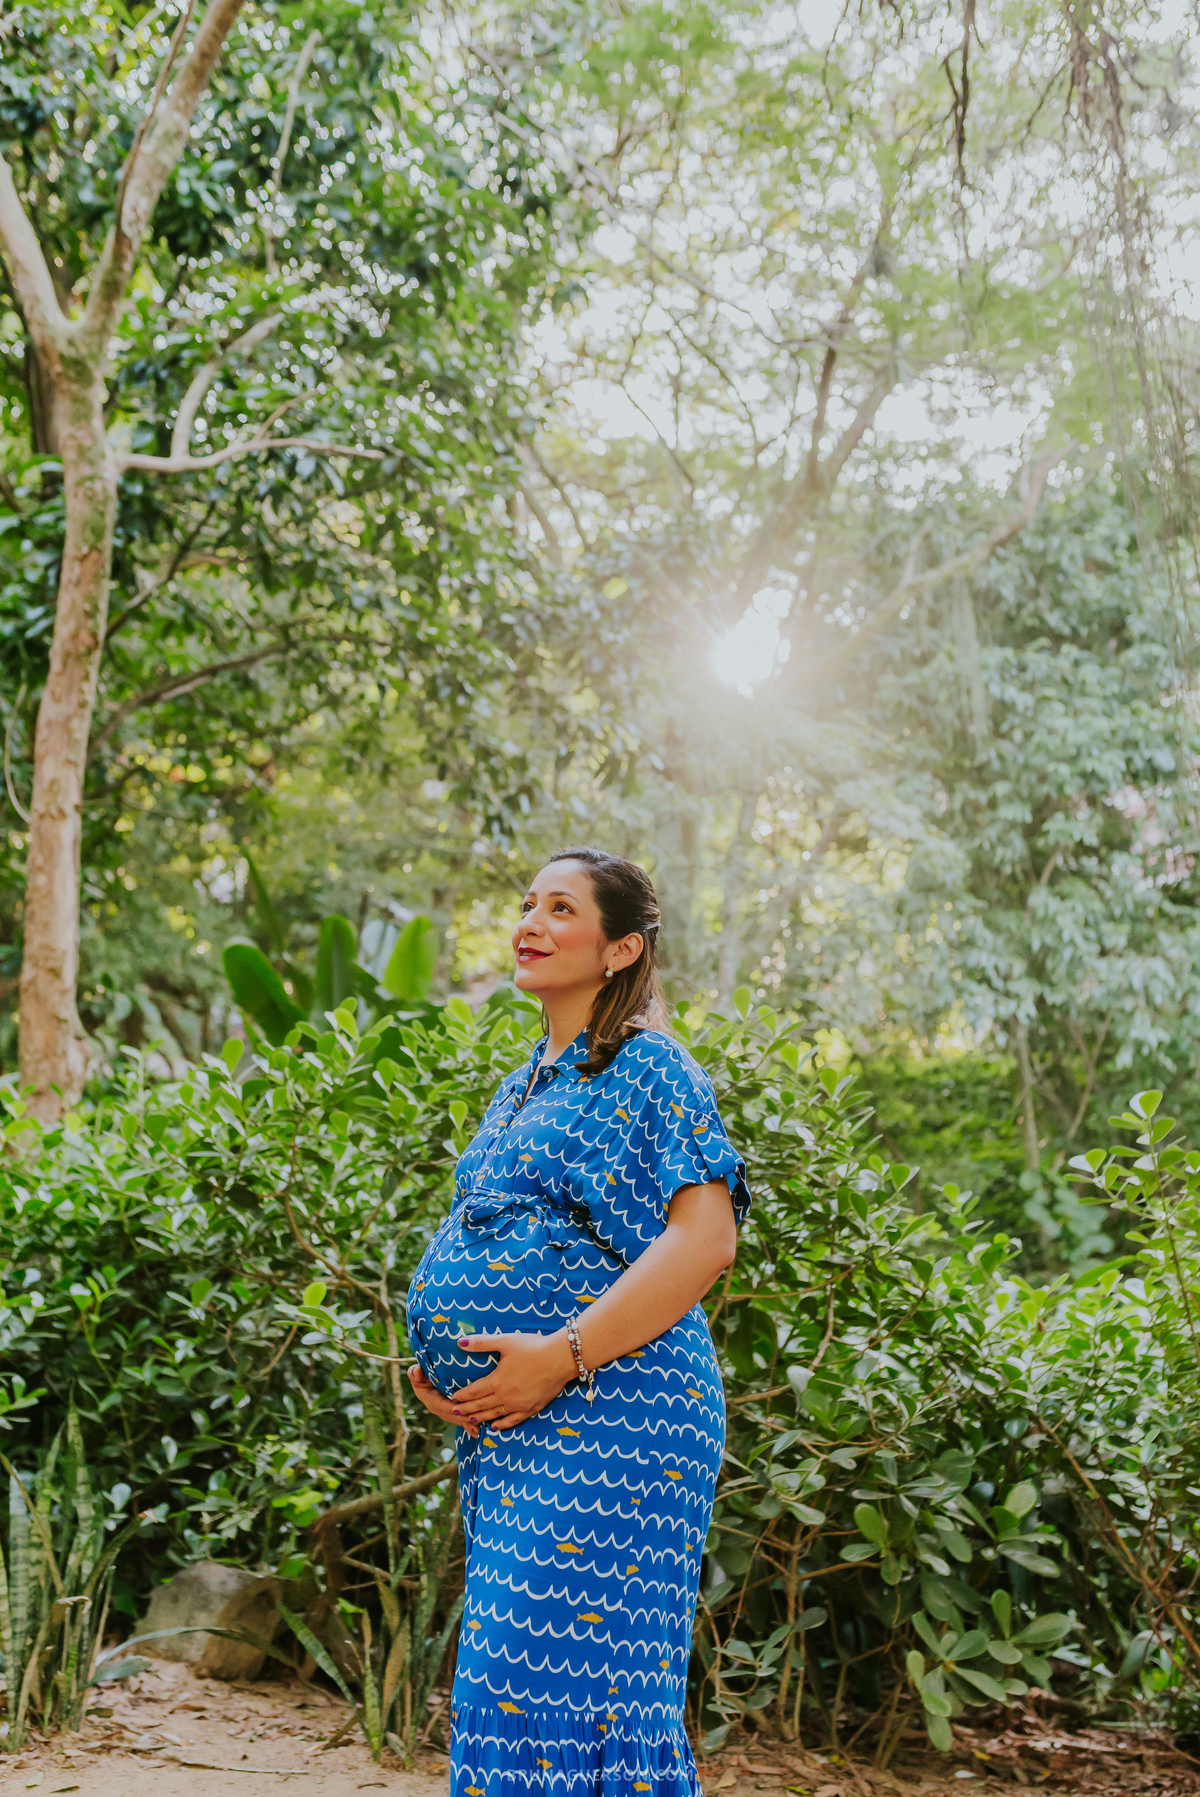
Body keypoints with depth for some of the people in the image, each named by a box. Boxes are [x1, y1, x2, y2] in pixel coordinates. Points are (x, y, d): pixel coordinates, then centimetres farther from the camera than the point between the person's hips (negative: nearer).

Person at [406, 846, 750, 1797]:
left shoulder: (650, 1070, -7)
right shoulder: (526, 1083, 19)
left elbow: (706, 1238, -17)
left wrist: (563, 1355, -21)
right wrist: (437, 1361, 10)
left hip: (609, 1415, -9)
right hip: (504, 1425, 9)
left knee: (564, 1672, -9)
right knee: (512, 1672, 13)